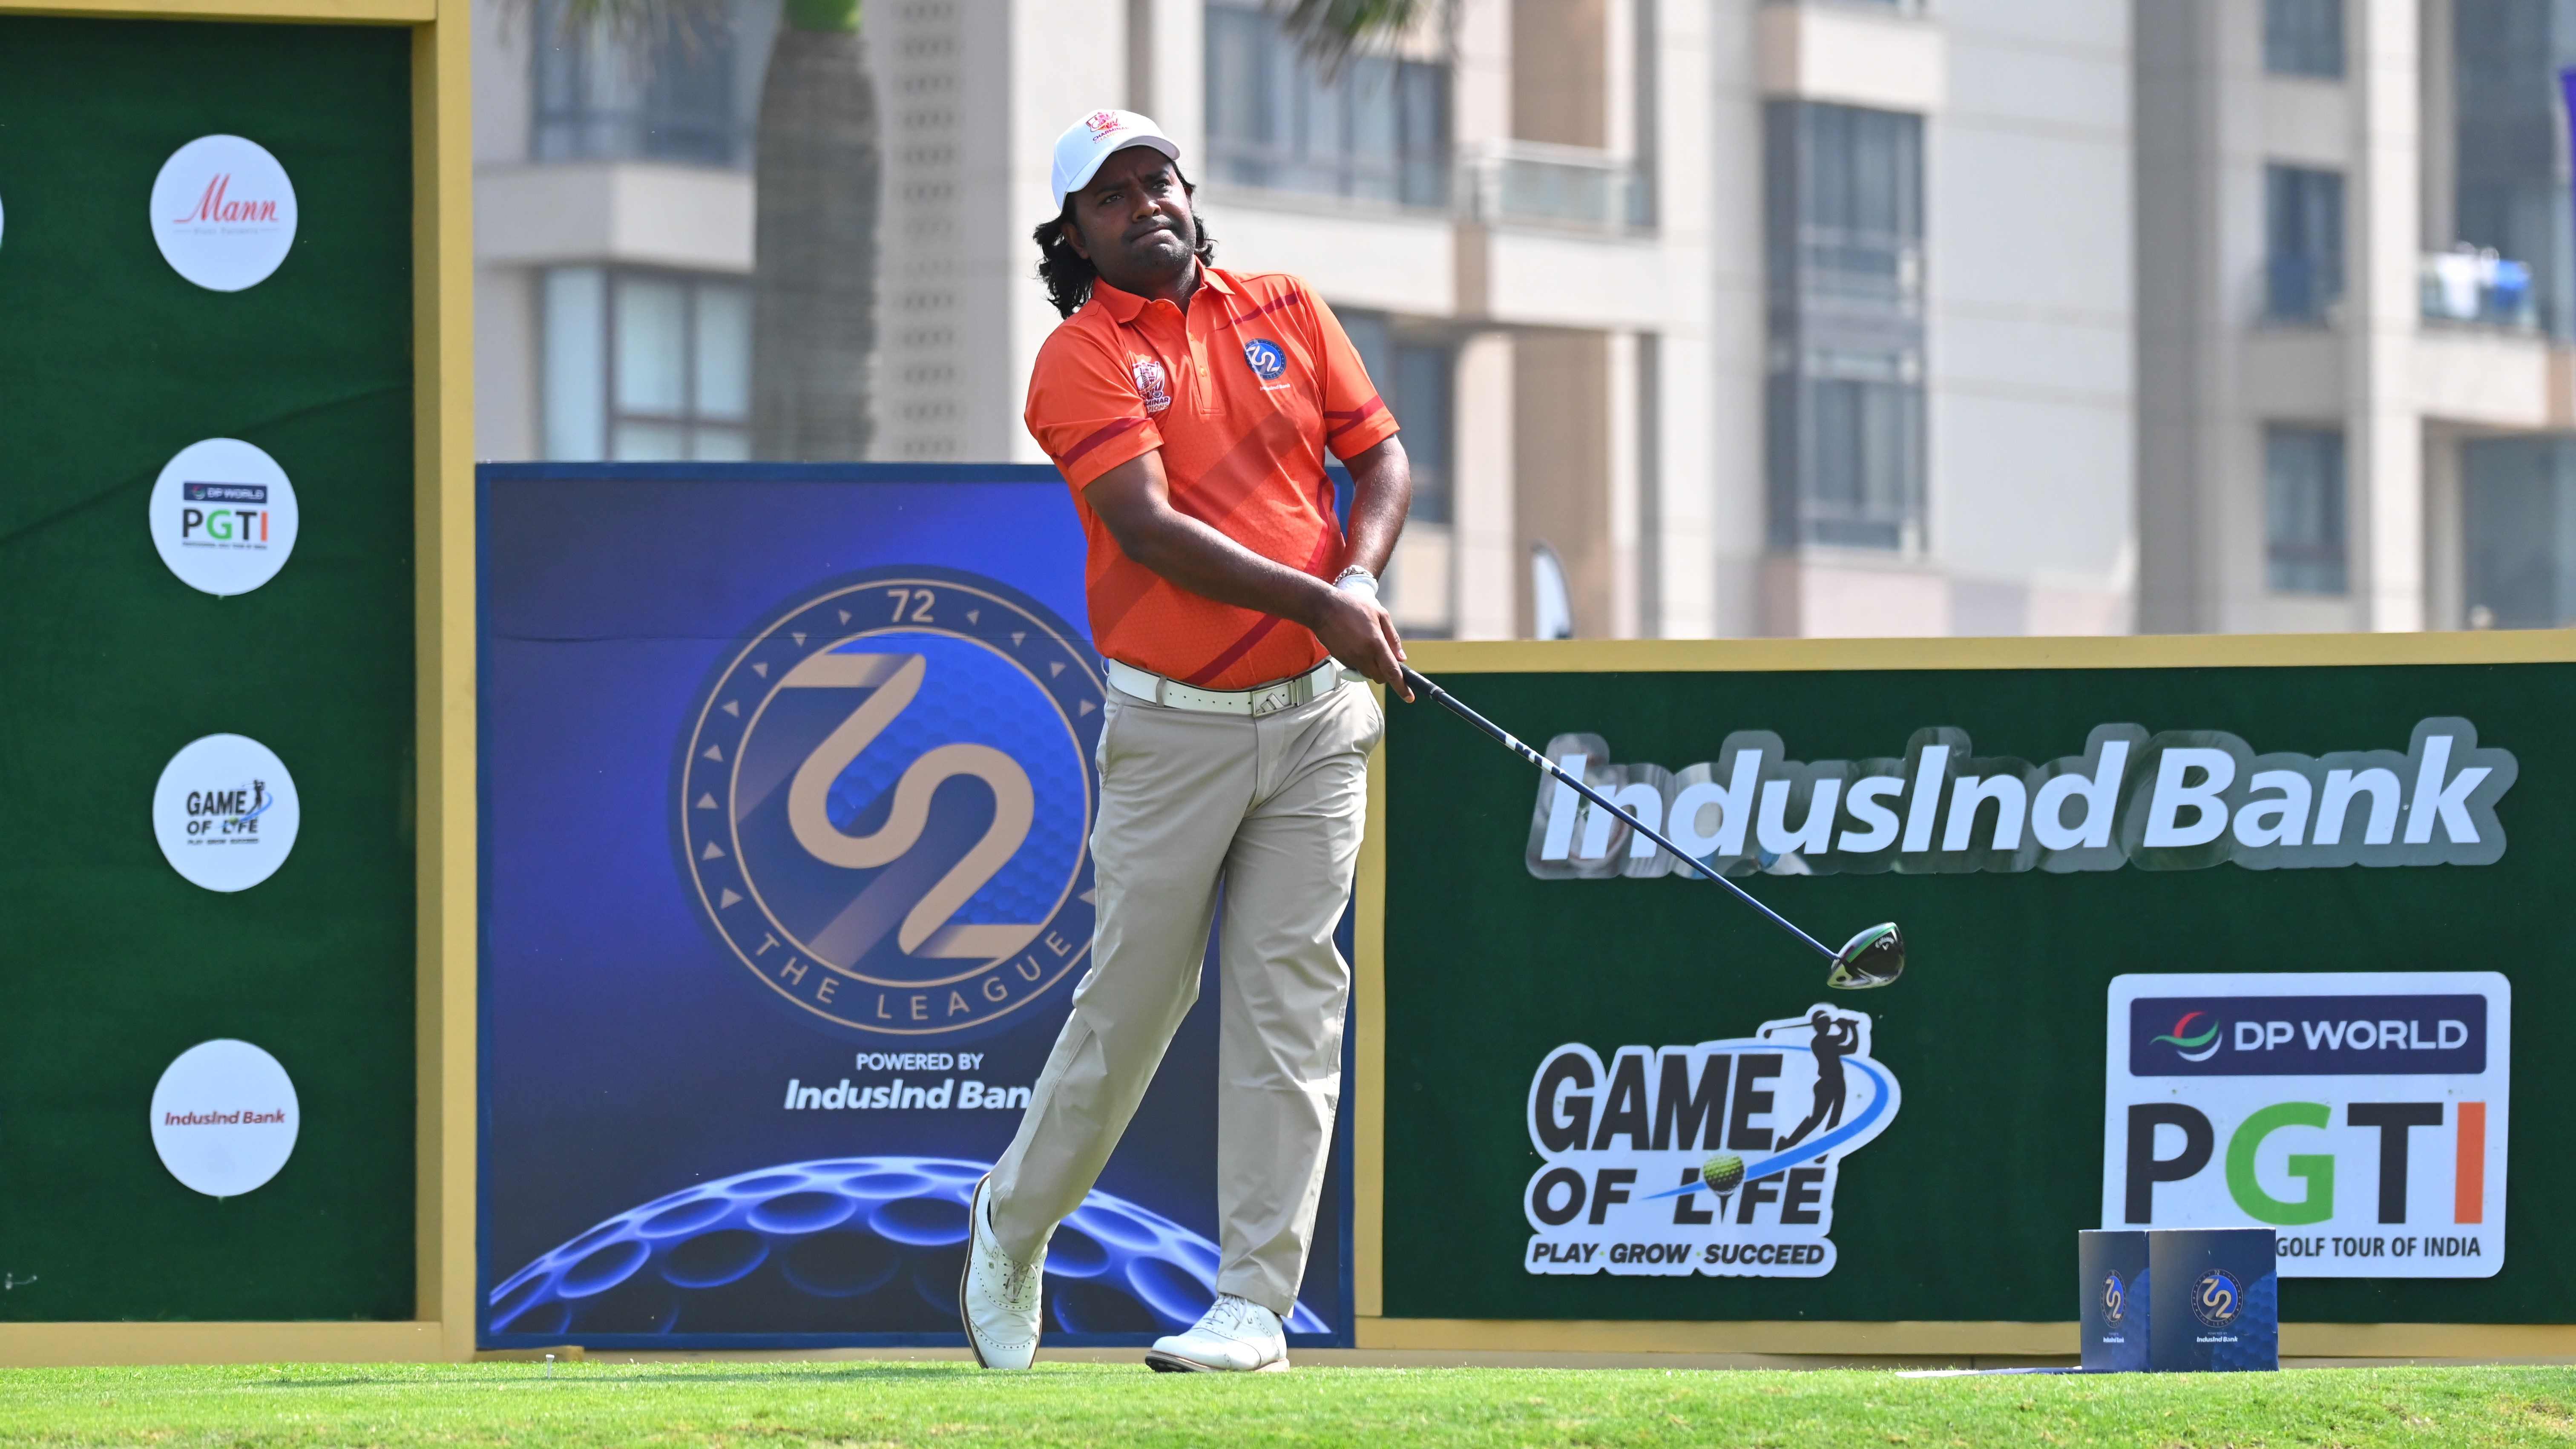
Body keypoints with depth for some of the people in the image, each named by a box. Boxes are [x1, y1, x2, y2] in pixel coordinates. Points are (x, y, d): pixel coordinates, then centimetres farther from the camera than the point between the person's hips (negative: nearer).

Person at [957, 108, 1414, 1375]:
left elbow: (1381, 456, 11)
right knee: (1131, 998, 2)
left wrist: (1360, 575, -9)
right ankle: (1013, 1227, 26)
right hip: (1172, 730, -3)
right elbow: (1151, 529, -18)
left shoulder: (1285, 311, 9)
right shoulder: (1082, 363, -6)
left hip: (1316, 717, 3)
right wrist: (1314, 605, -25)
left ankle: (1255, 1303, -3)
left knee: (1286, 998, -3)